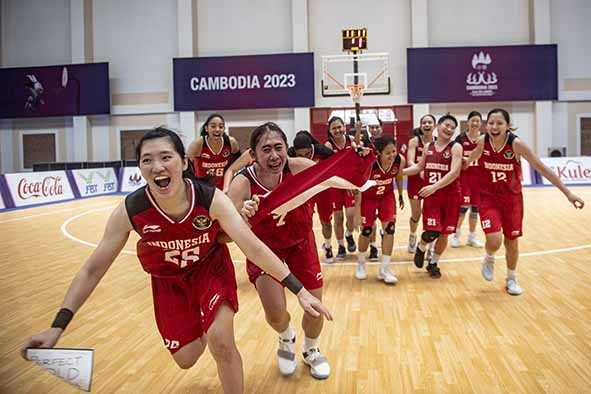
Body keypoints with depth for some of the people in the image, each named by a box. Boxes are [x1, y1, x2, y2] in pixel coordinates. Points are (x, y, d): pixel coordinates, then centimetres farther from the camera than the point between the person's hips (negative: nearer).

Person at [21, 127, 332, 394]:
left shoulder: (211, 199, -31)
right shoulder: (130, 211, -28)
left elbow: (253, 247, -31)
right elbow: (93, 268, -18)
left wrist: (299, 290, -34)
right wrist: (57, 326, -19)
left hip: (211, 268, -1)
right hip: (168, 280, 2)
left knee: (220, 341, -19)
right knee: (185, 359, 8)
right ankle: (200, 328, 44)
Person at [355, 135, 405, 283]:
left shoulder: (400, 160, -23)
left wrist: (401, 196, 13)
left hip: (387, 196, 3)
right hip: (368, 197, -3)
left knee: (390, 228, -8)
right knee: (366, 230, 5)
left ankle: (384, 269, 5)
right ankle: (360, 264, 31)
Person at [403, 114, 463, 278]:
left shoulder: (456, 147, -7)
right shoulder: (428, 147, 7)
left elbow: (454, 172, -19)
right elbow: (419, 167, 21)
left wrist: (435, 186, -25)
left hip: (450, 197, -1)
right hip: (430, 196, 2)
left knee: (444, 234, 6)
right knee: (431, 232, -9)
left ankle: (433, 263, 26)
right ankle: (421, 248, 25)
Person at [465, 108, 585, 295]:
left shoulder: (516, 144, -20)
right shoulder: (482, 141, -13)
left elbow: (541, 168, -17)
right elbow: (472, 157, 11)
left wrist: (568, 192, -18)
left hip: (512, 198, 0)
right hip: (488, 198, 0)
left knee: (512, 241, 11)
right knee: (494, 241, -17)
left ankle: (511, 279, 35)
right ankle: (489, 259, 20)